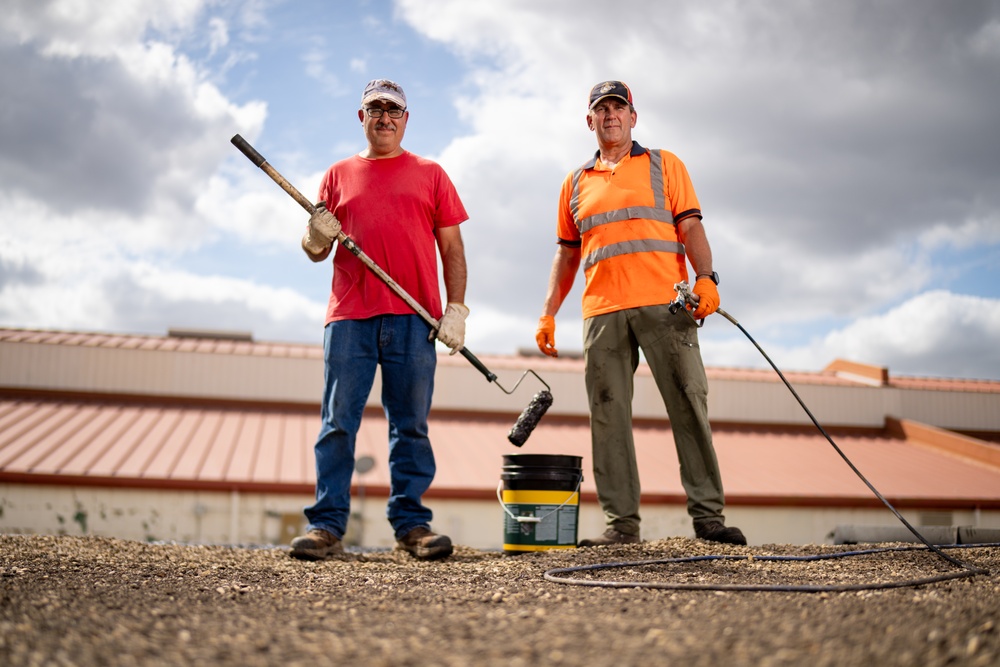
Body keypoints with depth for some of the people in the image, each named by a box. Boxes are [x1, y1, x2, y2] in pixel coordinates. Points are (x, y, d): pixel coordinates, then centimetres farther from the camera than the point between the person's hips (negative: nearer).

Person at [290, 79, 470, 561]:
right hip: (349, 318, 1)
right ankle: (327, 525, 0)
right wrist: (316, 238, -6)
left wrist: (456, 308, -1)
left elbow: (452, 249, 11)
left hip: (413, 319, -1)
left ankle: (411, 523, 5)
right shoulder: (338, 176, 19)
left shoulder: (430, 175, 16)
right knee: (337, 424, -3)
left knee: (410, 426, 1)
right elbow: (316, 250, 18)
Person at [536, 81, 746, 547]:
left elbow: (690, 227, 6)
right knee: (608, 416, -2)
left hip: (665, 304, -2)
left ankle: (708, 515, -3)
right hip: (602, 311, 3)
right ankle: (621, 523, 2)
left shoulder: (664, 165, 16)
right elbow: (566, 253, 23)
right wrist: (548, 313, 13)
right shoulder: (576, 183, 22)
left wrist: (705, 278, -11)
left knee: (689, 404, -7)